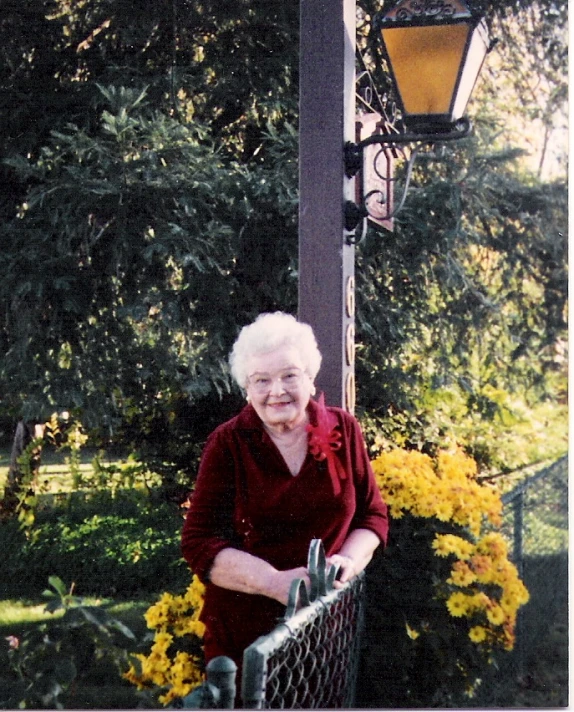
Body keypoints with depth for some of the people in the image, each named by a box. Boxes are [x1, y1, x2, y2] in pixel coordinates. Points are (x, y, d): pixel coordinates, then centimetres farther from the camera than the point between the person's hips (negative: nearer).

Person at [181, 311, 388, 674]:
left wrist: (350, 559, -12)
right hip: (244, 628, -2)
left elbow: (373, 513, 8)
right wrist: (274, 582, -24)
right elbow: (199, 542, -10)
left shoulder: (343, 429, 0)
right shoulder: (227, 444, -7)